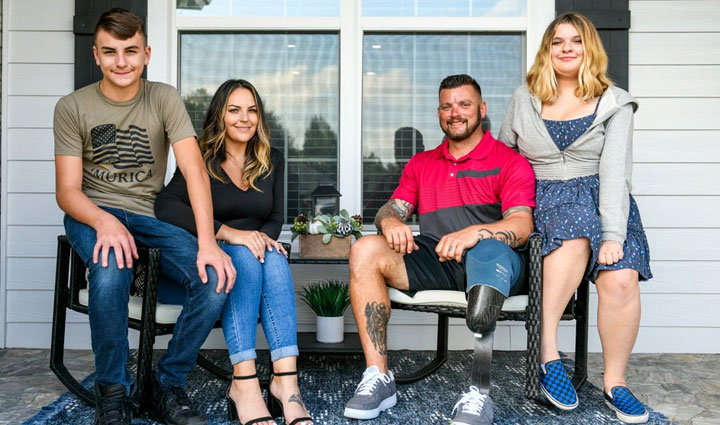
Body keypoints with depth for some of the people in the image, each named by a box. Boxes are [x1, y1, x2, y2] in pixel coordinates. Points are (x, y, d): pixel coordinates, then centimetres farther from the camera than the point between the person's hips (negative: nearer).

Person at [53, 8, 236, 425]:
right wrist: (106, 221, -30)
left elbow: (194, 169, -13)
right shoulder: (73, 107, 0)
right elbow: (68, 191, -6)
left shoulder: (164, 99, 0)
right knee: (112, 268, -37)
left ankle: (169, 385, -6)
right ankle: (112, 391, -13)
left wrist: (207, 243, -27)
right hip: (92, 214, -1)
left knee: (216, 277, -26)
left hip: (147, 217, 1)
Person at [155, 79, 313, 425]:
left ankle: (285, 379, -41)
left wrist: (265, 237, -16)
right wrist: (228, 233, -31)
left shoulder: (272, 161, 12)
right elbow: (165, 205, -19)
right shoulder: (202, 161, -2)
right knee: (244, 256, -35)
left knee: (275, 258, -31)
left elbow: (276, 218, 9)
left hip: (255, 257, 3)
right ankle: (243, 384, -40)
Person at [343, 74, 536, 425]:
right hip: (431, 261, 4)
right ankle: (378, 378, -22)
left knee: (489, 249, -40)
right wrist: (391, 223, -11)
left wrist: (474, 233, -26)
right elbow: (389, 210, 16)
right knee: (365, 250, -21)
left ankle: (478, 394, -39)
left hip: (490, 257, -4)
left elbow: (522, 225, -6)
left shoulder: (510, 162, 9)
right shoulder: (421, 164, 25)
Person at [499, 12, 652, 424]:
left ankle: (615, 381, -7)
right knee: (577, 231, -37)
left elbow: (614, 169, -6)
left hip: (600, 200, 1)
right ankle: (547, 349, -30)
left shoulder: (613, 103, 7)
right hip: (544, 202, 0)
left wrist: (614, 233, -18)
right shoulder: (524, 100, 12)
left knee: (621, 278, -27)